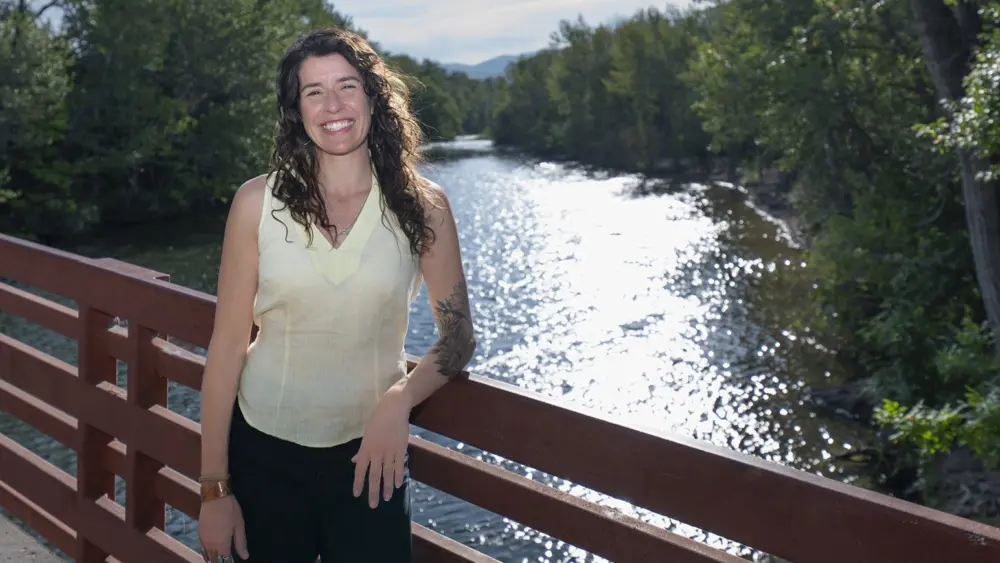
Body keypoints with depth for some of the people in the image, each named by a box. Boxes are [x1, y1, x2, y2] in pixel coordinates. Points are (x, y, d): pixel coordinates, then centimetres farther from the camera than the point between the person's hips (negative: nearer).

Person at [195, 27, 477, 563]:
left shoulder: (423, 206, -6)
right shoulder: (258, 201, -8)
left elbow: (459, 336, -1)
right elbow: (227, 346, -6)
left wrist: (399, 399, -20)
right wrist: (214, 488, -5)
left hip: (368, 454, 0)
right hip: (263, 450, 0)